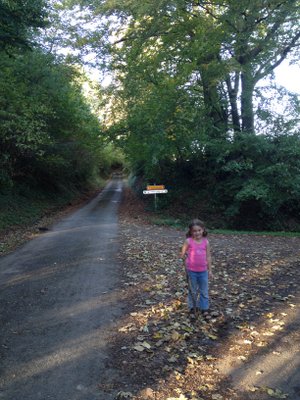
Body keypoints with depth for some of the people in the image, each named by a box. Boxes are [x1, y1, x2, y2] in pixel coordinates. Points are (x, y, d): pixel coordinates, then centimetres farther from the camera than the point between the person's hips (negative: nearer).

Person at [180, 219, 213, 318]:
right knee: (193, 291, 13)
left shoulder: (206, 242, -3)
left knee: (204, 291, 9)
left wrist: (210, 270, 4)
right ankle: (193, 308, 28)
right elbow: (182, 255, -1)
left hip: (203, 270, 2)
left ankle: (204, 308, 23)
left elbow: (208, 257, 2)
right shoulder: (188, 241, -10)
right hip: (191, 270, -2)